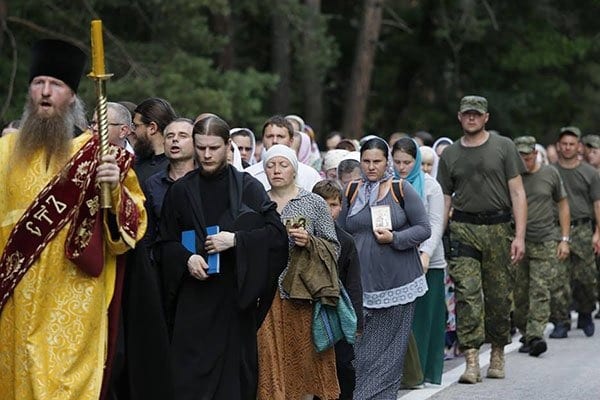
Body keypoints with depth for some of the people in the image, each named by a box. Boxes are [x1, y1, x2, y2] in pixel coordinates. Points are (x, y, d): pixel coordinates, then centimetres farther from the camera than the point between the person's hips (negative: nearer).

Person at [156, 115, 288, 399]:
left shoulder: (248, 188, 3)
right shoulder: (181, 190, 8)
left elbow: (277, 233, -4)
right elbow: (165, 243, 9)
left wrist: (236, 239, -15)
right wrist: (186, 259, -11)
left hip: (235, 296, -1)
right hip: (193, 301, 1)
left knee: (233, 374, 0)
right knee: (189, 377, -4)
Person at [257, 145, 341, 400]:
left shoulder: (314, 203, 5)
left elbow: (333, 247, 3)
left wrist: (309, 242, -13)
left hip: (302, 295, -1)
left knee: (303, 356, 1)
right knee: (270, 362, -3)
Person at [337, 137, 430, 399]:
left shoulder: (402, 190, 0)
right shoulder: (351, 193, 10)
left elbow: (424, 229, -1)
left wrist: (395, 238, -16)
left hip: (396, 279, -2)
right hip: (361, 281, 2)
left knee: (389, 347, 0)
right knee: (360, 347, -1)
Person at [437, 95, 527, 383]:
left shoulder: (503, 146, 5)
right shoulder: (450, 155, 11)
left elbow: (517, 193, 1)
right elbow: (444, 200, 13)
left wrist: (520, 235, -7)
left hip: (498, 229, -1)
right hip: (463, 229, 1)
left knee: (499, 295, 4)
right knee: (467, 294, -10)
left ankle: (497, 354, 21)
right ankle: (471, 361, -13)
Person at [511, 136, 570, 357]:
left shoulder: (550, 174, 5)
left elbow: (562, 205, 13)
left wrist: (564, 239, 7)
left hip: (545, 242, -1)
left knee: (540, 291, -9)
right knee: (519, 294, 3)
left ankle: (536, 336, -15)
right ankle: (525, 334, 16)